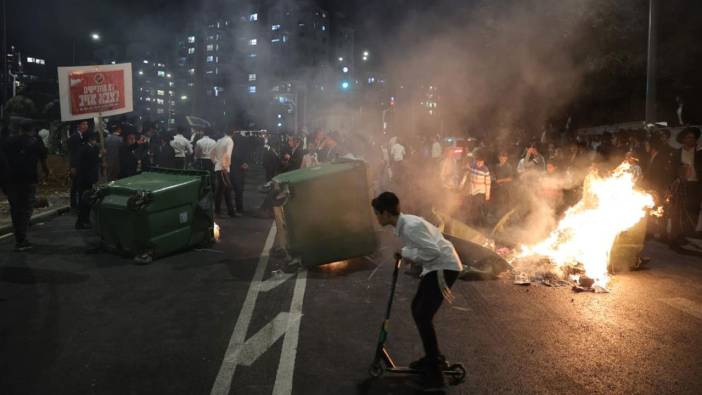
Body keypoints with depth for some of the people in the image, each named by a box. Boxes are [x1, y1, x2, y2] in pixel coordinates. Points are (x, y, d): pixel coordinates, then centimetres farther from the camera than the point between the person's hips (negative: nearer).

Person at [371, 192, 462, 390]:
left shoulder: (410, 226, -25)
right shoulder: (404, 223, 6)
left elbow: (433, 251, -28)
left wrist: (405, 253, -17)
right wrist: (406, 255, 1)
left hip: (444, 268, -10)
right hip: (435, 267, 10)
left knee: (423, 316, -10)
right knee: (417, 309, 16)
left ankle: (434, 369, 1)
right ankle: (433, 358, 28)